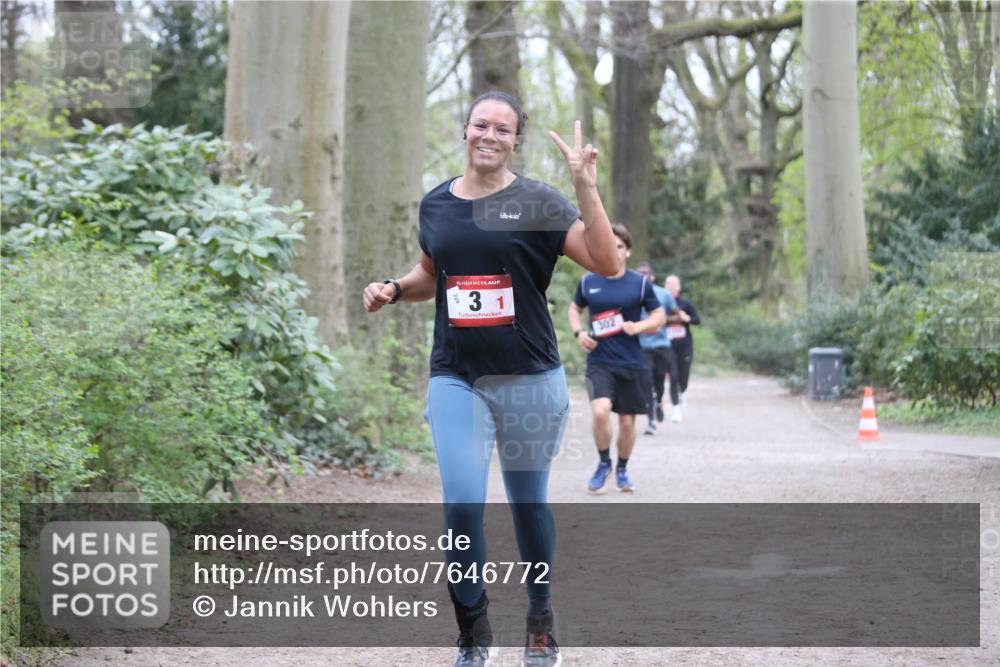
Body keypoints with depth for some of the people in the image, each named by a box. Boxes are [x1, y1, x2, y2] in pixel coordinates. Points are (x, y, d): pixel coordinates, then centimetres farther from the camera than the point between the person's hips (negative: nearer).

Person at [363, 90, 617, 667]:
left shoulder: (536, 202, -5)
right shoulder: (436, 204, 7)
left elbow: (606, 263, -15)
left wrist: (587, 189, -24)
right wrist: (394, 290, 5)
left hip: (530, 379, -2)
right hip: (456, 379, 2)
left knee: (529, 502, 11)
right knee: (462, 504, -11)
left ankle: (542, 620, 32)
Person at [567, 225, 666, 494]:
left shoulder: (640, 283, 1)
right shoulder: (588, 281, 3)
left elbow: (659, 316, 7)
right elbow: (574, 308, 19)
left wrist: (639, 326, -13)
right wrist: (579, 332, 0)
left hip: (631, 364, 1)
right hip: (599, 362, -1)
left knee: (627, 421, 7)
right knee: (600, 411, -23)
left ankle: (622, 470, 32)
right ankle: (604, 463, 1)